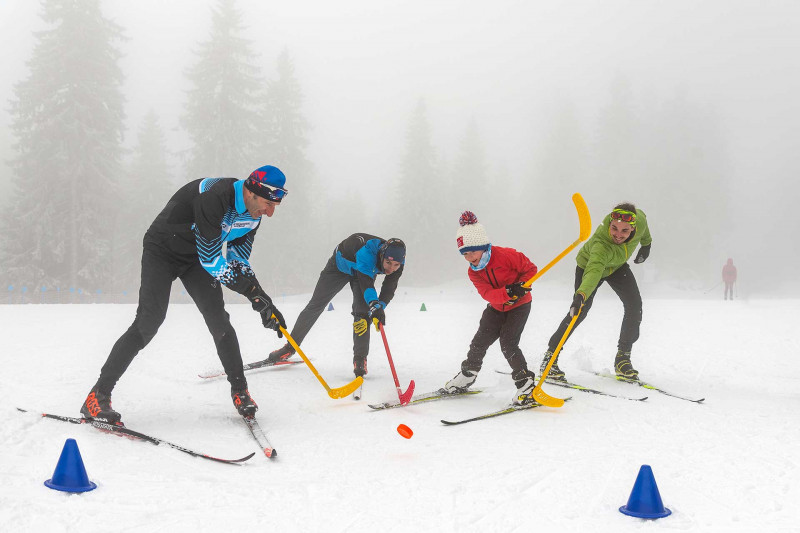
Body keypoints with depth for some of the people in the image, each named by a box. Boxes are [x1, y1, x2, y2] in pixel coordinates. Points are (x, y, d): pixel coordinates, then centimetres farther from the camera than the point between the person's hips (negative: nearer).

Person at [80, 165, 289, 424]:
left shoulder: (252, 213, -10)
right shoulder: (214, 197, -36)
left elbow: (238, 262, -3)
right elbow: (211, 259, -34)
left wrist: (260, 299, -16)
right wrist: (253, 290, -31)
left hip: (195, 256, 7)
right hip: (162, 251, -6)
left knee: (219, 320, -5)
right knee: (149, 320, -17)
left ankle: (240, 390, 10)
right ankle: (98, 396, -11)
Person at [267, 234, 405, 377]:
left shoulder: (397, 261, -30)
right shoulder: (368, 251, -46)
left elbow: (389, 289, -24)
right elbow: (365, 282, -53)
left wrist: (380, 307, -42)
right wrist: (374, 304, -69)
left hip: (367, 270, 3)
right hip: (340, 264, -3)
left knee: (362, 312, -18)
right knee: (315, 305, 5)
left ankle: (360, 359, -9)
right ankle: (291, 346, 21)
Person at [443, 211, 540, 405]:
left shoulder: (506, 255, -25)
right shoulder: (473, 272, -10)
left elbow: (530, 269, -14)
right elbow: (487, 294, -24)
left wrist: (522, 286, -30)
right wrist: (508, 292, -42)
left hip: (519, 305, -5)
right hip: (496, 308, 5)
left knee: (508, 344, -17)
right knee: (480, 341, 5)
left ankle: (525, 382, -6)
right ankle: (467, 374, 27)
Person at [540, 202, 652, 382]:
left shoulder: (640, 220, -31)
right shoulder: (601, 245, -47)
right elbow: (594, 271, -63)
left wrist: (646, 243, 10)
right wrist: (581, 295, -81)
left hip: (618, 266, 5)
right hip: (589, 265, -5)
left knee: (635, 305, -10)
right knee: (580, 310, -17)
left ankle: (623, 358, 3)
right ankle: (550, 357, -3)